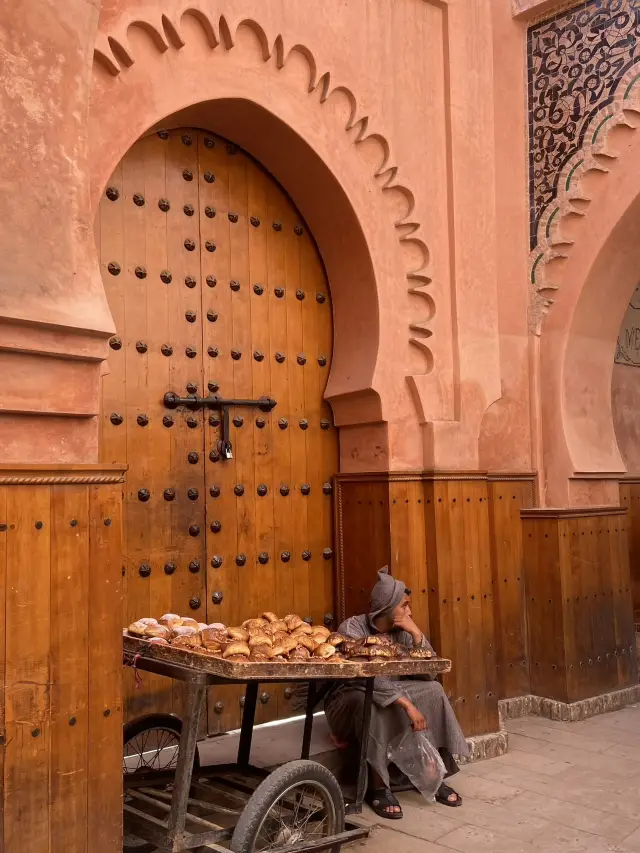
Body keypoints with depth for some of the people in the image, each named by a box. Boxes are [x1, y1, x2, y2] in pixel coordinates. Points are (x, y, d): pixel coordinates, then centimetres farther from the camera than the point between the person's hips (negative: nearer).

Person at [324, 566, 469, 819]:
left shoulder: (402, 631, -2)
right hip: (349, 703, -5)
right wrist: (407, 703, -39)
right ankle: (378, 787, -29)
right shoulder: (351, 629, -20)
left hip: (388, 694, 6)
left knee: (432, 690, -16)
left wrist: (417, 634, -21)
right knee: (370, 701, -38)